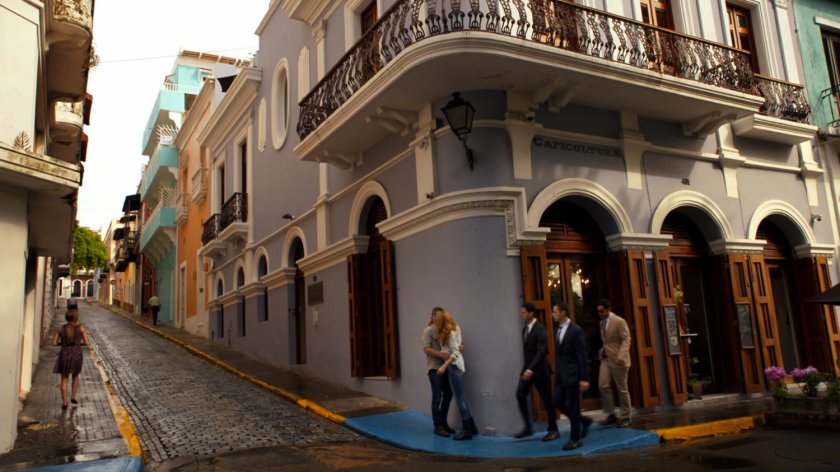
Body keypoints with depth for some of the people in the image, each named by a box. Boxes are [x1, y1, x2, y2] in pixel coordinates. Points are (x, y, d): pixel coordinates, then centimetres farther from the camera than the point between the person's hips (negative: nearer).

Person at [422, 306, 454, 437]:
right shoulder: (428, 330, -6)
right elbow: (426, 349, -14)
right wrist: (442, 354, -24)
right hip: (434, 368, -7)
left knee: (448, 394, 11)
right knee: (437, 397, -4)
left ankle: (443, 422, 25)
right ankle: (438, 426, 3)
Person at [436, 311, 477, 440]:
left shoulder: (451, 333, -17)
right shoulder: (453, 330, 10)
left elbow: (455, 353, -20)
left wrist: (444, 366, -23)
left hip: (454, 366, -10)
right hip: (453, 366, 10)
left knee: (459, 398, -4)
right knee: (459, 398, 14)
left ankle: (467, 430, 1)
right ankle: (471, 427, 21)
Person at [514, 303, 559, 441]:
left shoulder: (540, 330, -16)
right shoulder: (525, 329, 10)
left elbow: (542, 351, -24)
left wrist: (531, 369, -32)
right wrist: (526, 368, 16)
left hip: (539, 369, -7)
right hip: (528, 368, 7)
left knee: (547, 399, 3)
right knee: (520, 394, -7)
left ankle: (553, 430, 16)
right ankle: (528, 427, 2)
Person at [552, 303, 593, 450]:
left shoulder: (576, 330, -12)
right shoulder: (557, 329, 9)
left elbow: (582, 355, -14)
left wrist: (584, 378, -16)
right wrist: (557, 371, 13)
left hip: (572, 373, -7)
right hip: (560, 374, 7)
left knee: (573, 406, 0)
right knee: (558, 402, 6)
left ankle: (576, 439, 13)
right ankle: (583, 421, 26)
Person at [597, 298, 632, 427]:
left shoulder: (619, 321, -11)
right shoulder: (602, 322, 11)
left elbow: (626, 339, -17)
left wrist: (620, 356, -29)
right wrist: (602, 351, 7)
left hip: (618, 360, -6)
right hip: (605, 359, 6)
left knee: (622, 389, 3)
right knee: (603, 385, -4)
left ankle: (625, 417, 15)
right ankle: (611, 414, 8)